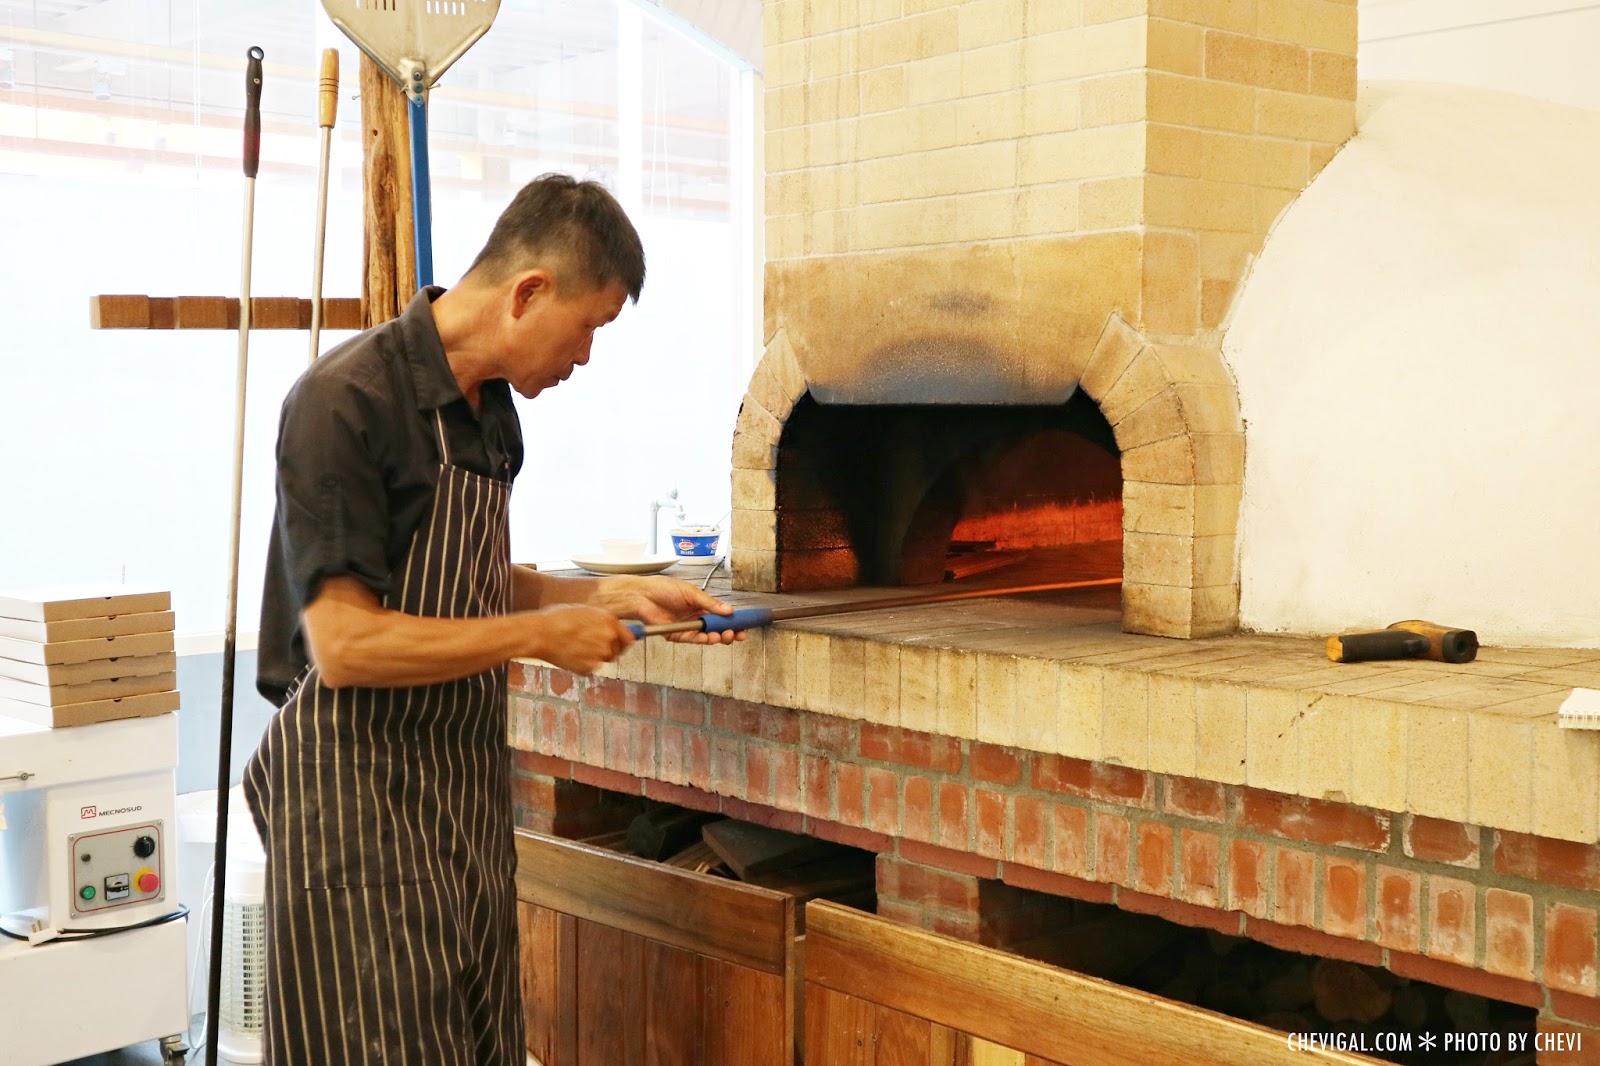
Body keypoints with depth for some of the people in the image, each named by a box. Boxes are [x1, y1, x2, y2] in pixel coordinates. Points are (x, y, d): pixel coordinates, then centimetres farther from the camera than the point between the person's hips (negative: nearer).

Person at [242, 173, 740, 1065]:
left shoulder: (493, 407, 8)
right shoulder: (347, 401, -19)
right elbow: (346, 644, -24)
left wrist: (612, 595, 9)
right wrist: (542, 635, -18)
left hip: (465, 788, 8)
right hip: (361, 798, -8)